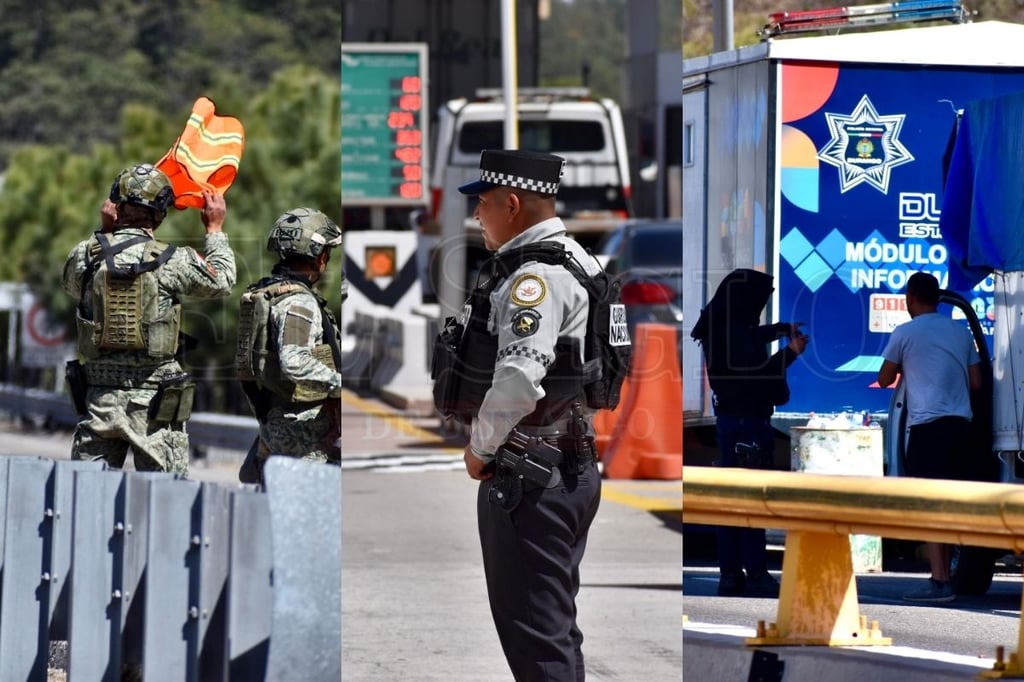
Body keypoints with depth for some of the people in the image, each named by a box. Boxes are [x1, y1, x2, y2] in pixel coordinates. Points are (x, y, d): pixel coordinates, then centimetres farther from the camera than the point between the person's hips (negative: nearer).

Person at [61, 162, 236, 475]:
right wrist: (215, 228, 23)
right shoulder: (172, 261, -10)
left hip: (99, 396, 3)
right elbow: (222, 281, 9)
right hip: (154, 399, -3)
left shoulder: (86, 255, -3)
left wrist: (106, 231, 24)